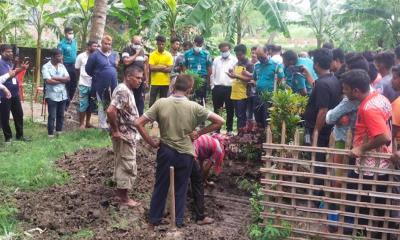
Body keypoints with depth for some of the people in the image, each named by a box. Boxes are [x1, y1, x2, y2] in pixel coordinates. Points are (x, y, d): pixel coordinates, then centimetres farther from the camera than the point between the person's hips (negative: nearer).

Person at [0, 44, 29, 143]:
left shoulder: (10, 62, 9)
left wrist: (20, 69, 5)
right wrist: (8, 75, -22)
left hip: (15, 93, 8)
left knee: (19, 115, 14)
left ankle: (20, 135, 28)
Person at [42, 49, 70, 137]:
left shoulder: (62, 66, 10)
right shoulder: (46, 67, -6)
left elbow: (68, 78, 0)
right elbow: (48, 81, -17)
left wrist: (55, 78, -12)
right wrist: (62, 80, -7)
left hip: (63, 95, 5)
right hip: (52, 96, -5)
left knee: (61, 115, 12)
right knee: (52, 116, -2)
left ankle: (59, 131, 24)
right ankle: (50, 134, 6)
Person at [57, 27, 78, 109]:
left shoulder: (74, 41, 7)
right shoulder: (61, 44, -13)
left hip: (73, 65, 7)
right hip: (66, 65, -7)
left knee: (74, 84, 12)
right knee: (66, 85, 1)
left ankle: (69, 101, 26)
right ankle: (66, 103, 12)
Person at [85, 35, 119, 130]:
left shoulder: (114, 55, 9)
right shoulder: (95, 55, -9)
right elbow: (88, 69, -4)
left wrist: (117, 65, 4)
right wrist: (97, 76, 4)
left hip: (112, 84, 5)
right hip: (101, 85, -5)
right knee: (102, 105, 5)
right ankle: (103, 125, 12)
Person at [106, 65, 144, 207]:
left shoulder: (126, 90, 10)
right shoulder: (123, 91, -22)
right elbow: (110, 111, -32)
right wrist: (115, 131, -23)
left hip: (128, 134, 10)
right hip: (124, 136, -10)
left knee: (122, 164, 18)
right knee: (128, 166, -1)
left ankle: (119, 191, 29)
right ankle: (123, 197, 9)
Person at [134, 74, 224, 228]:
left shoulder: (161, 103, -11)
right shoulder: (194, 107, -11)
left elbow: (138, 123, -11)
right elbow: (219, 121, -8)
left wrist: (152, 143, -3)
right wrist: (199, 133, -1)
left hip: (165, 151, 1)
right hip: (185, 153, 0)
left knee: (160, 186, 16)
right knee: (181, 188, 15)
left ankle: (154, 219, 27)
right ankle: (179, 220, 24)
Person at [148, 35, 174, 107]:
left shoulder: (169, 55, 1)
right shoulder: (152, 54, 0)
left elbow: (169, 69, -7)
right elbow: (151, 68, -11)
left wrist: (157, 68, -10)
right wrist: (163, 67, -10)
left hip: (165, 82, 1)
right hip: (155, 82, -1)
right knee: (152, 101, 1)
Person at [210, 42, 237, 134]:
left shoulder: (234, 60, 1)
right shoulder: (216, 60, 12)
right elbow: (212, 74, 12)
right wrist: (212, 85, 7)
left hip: (229, 88, -3)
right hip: (217, 88, 3)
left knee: (230, 110, 5)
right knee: (216, 110, 8)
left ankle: (229, 129, 14)